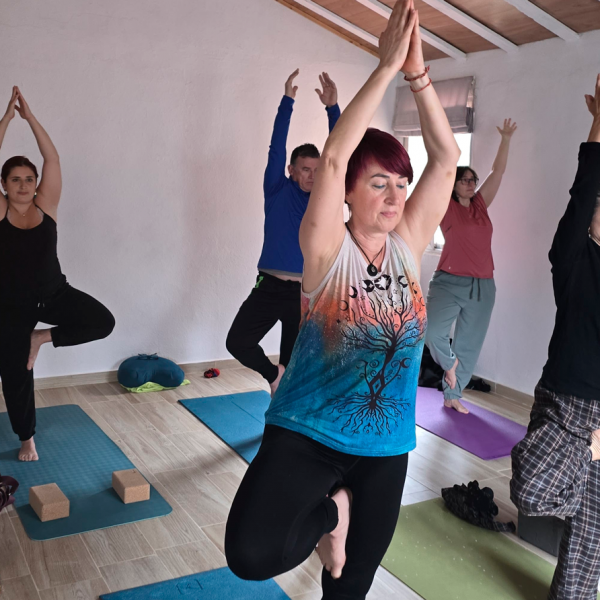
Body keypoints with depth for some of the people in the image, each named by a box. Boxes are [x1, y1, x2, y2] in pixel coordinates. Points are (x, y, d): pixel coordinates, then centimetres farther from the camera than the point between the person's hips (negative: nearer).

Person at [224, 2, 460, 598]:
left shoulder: (408, 245, 1)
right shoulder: (326, 249, -10)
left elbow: (445, 160, -6)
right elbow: (332, 157, -23)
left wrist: (417, 73, -15)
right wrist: (386, 67, -23)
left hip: (385, 446, 4)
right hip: (306, 434, -4)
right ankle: (328, 511, 6)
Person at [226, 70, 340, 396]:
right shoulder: (277, 191, 3)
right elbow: (276, 147, -4)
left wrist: (332, 107, -8)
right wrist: (287, 100, -9)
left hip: (307, 293, 1)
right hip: (269, 287, -1)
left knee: (295, 363, 8)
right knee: (237, 342, -11)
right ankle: (273, 374, 15)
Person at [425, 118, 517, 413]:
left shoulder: (480, 204, 10)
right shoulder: (446, 207, -1)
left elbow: (498, 172, 13)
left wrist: (506, 139, 13)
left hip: (482, 286, 4)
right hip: (449, 282, -4)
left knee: (469, 345, 9)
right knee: (431, 330, -24)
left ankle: (452, 395, 25)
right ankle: (449, 362, 9)